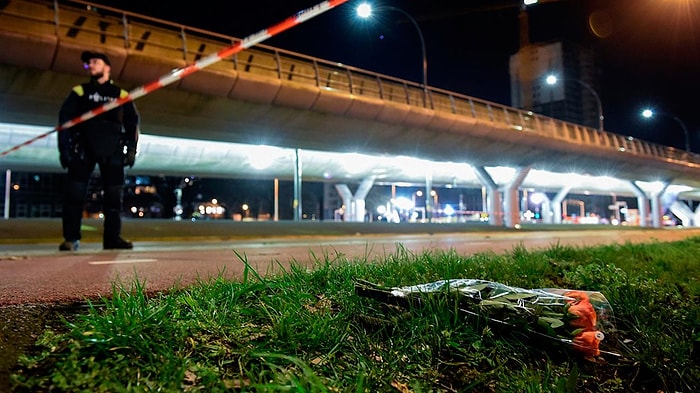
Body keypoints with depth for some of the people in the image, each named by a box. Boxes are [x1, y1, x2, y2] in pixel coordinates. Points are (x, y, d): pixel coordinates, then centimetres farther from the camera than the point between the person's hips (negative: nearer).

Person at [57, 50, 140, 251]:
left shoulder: (121, 95, 15)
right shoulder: (79, 92, 15)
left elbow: (132, 122, 12)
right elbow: (65, 120, 9)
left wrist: (131, 148, 0)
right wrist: (64, 148, -2)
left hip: (112, 149, 0)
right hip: (83, 146, 0)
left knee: (114, 194, -2)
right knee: (74, 192, -8)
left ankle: (112, 237, 3)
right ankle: (71, 238, -4)